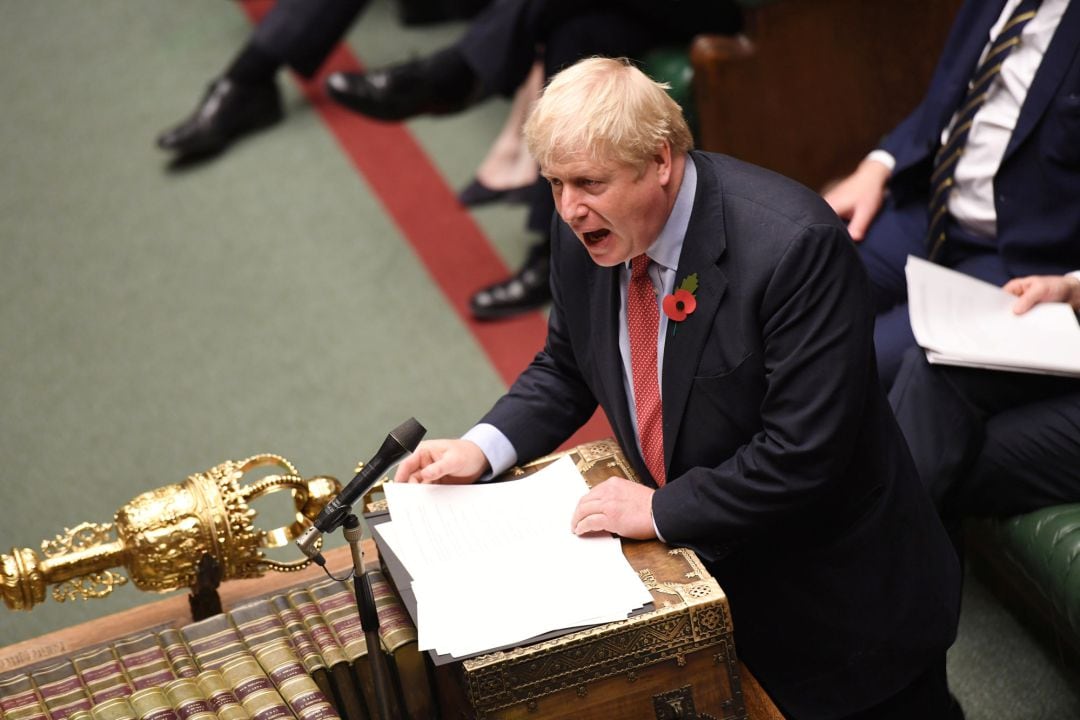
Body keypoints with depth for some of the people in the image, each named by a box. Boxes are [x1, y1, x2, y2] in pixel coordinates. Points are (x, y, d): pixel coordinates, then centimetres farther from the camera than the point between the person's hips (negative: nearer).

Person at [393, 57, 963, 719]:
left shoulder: (794, 244, -28)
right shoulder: (584, 231, -8)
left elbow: (805, 451, -28)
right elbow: (565, 371, 9)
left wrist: (661, 510, -25)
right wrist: (483, 448, -7)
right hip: (697, 566, 5)